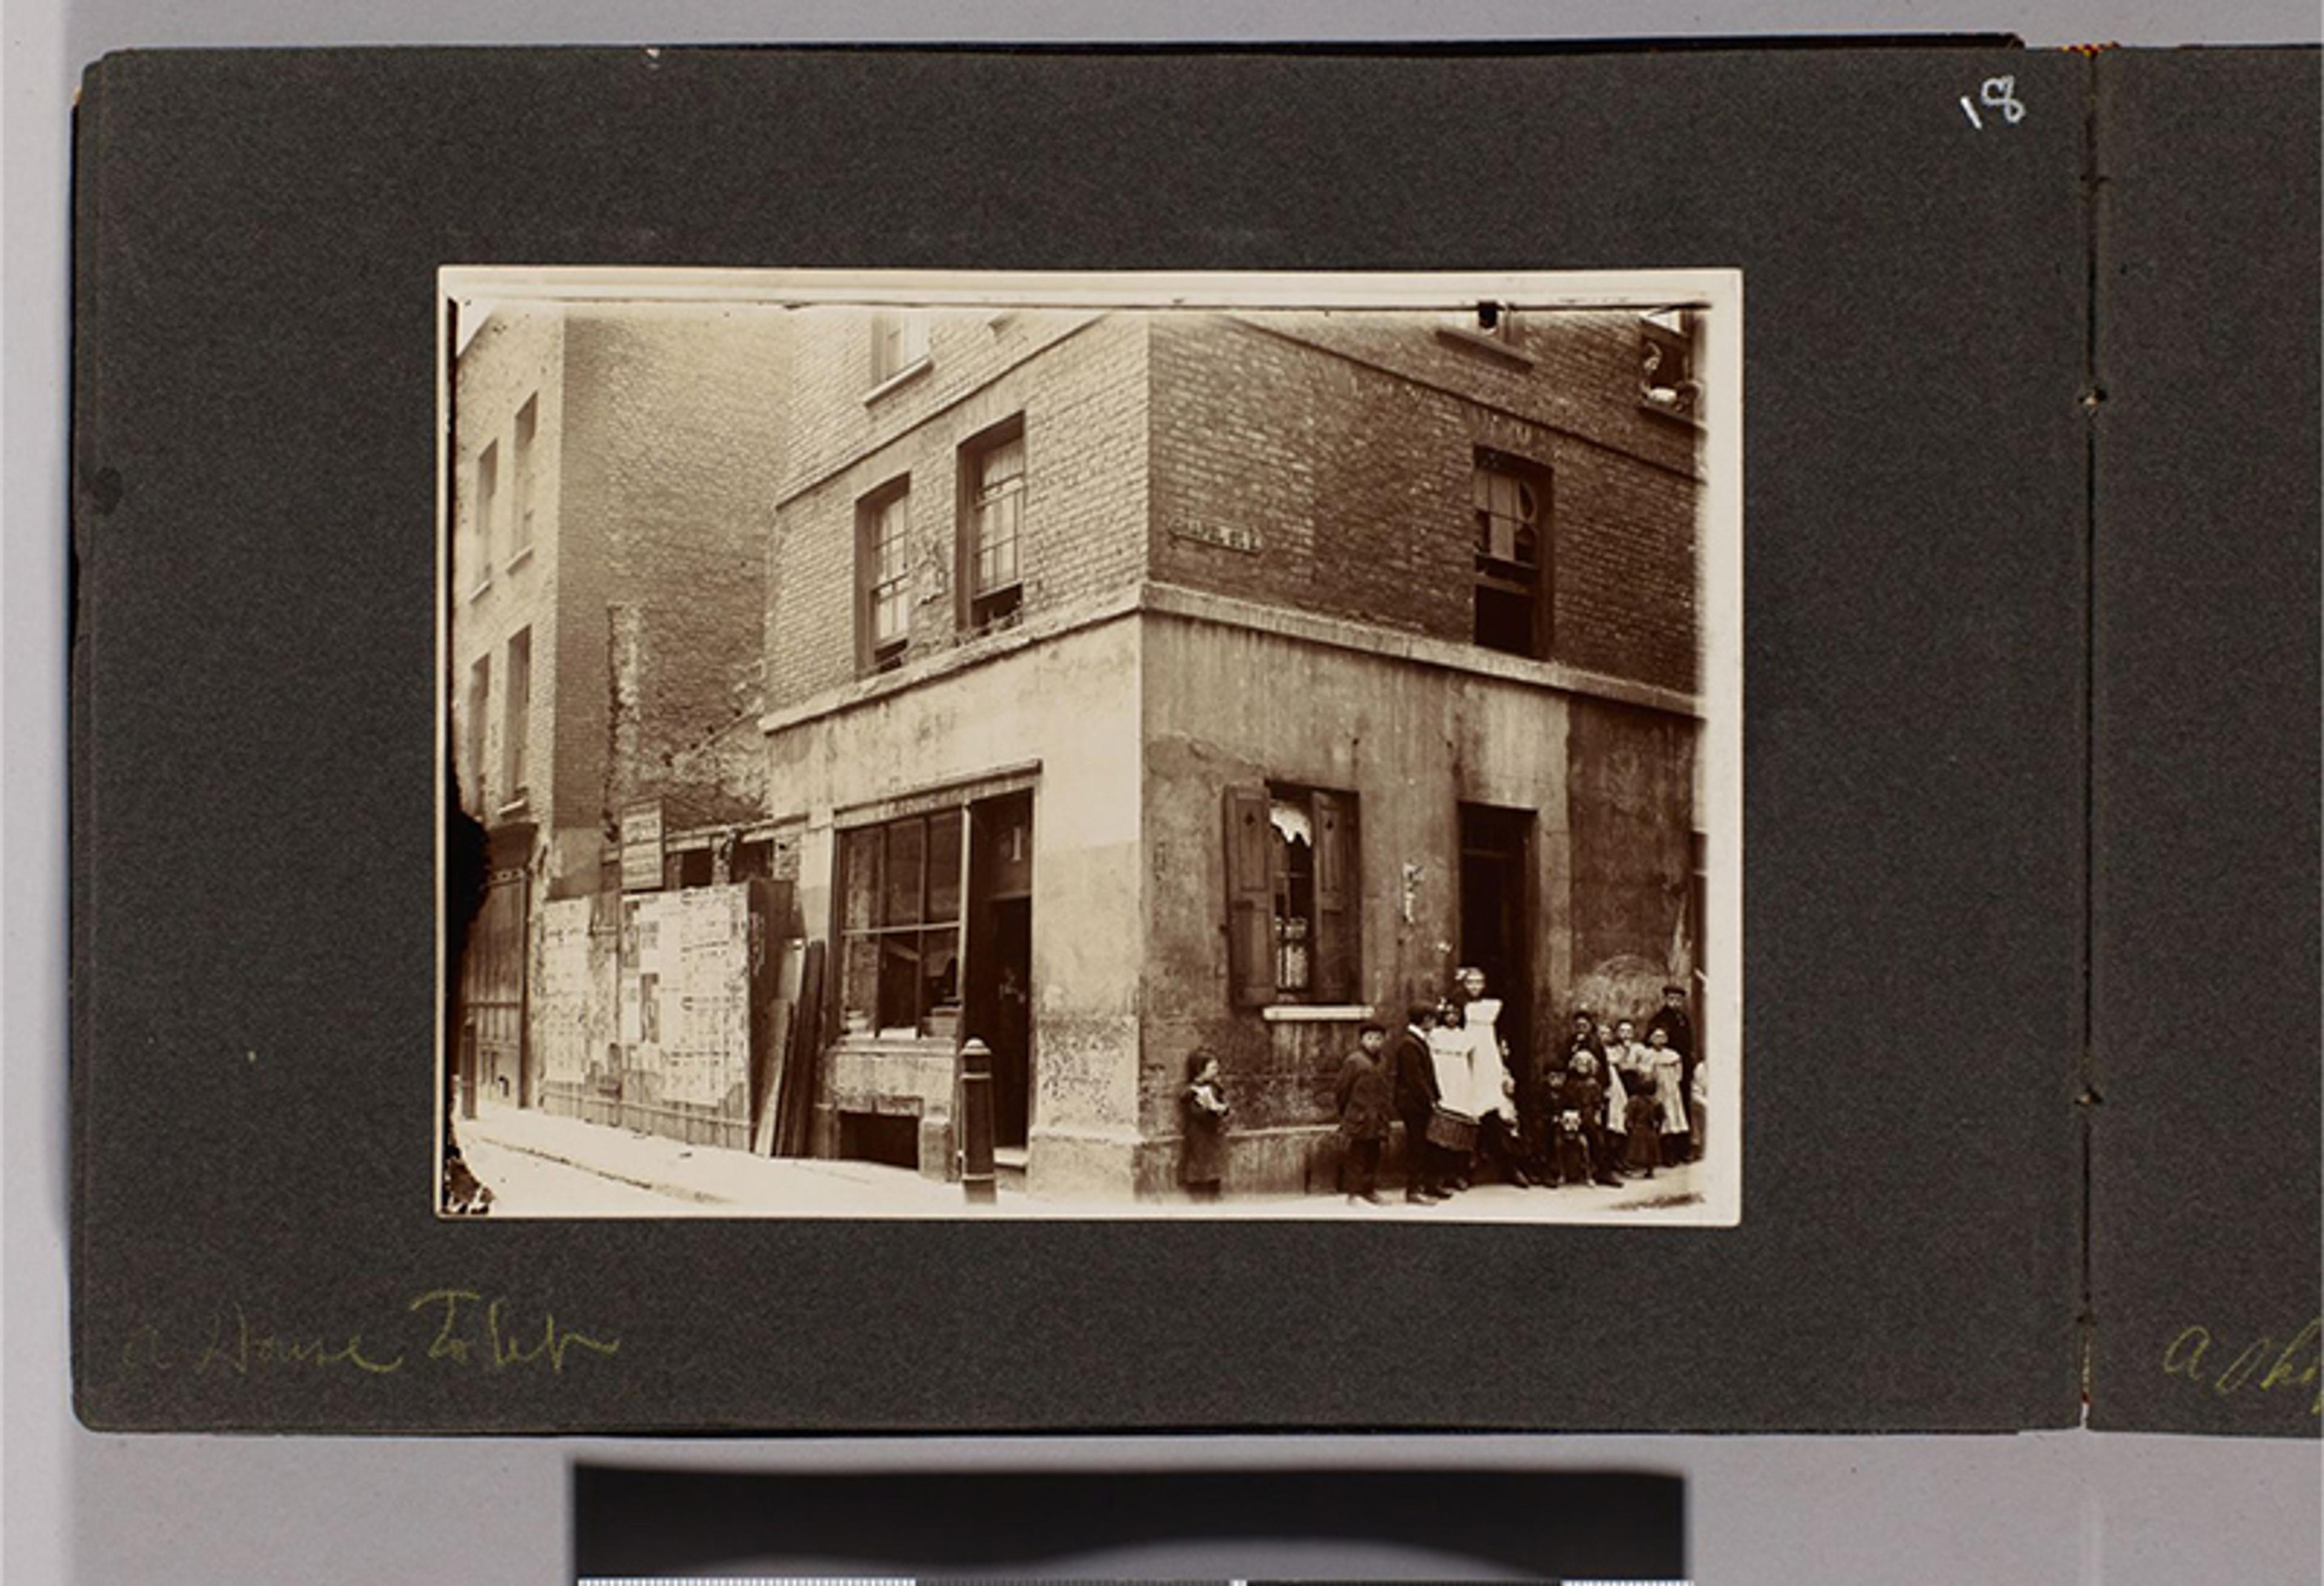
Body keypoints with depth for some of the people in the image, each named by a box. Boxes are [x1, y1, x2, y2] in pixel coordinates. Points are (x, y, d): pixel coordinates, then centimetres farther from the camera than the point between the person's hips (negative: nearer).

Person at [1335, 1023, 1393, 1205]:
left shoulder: (1380, 1064, 13)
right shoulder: (1354, 1061, -10)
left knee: (1373, 1156, 12)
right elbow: (1343, 1090, -7)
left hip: (1375, 1122, 7)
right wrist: (1345, 1114, -4)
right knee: (1356, 1157, -4)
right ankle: (1354, 1193, -1)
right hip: (1358, 1121, -7)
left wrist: (1387, 1113, 13)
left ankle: (1370, 1190, 19)